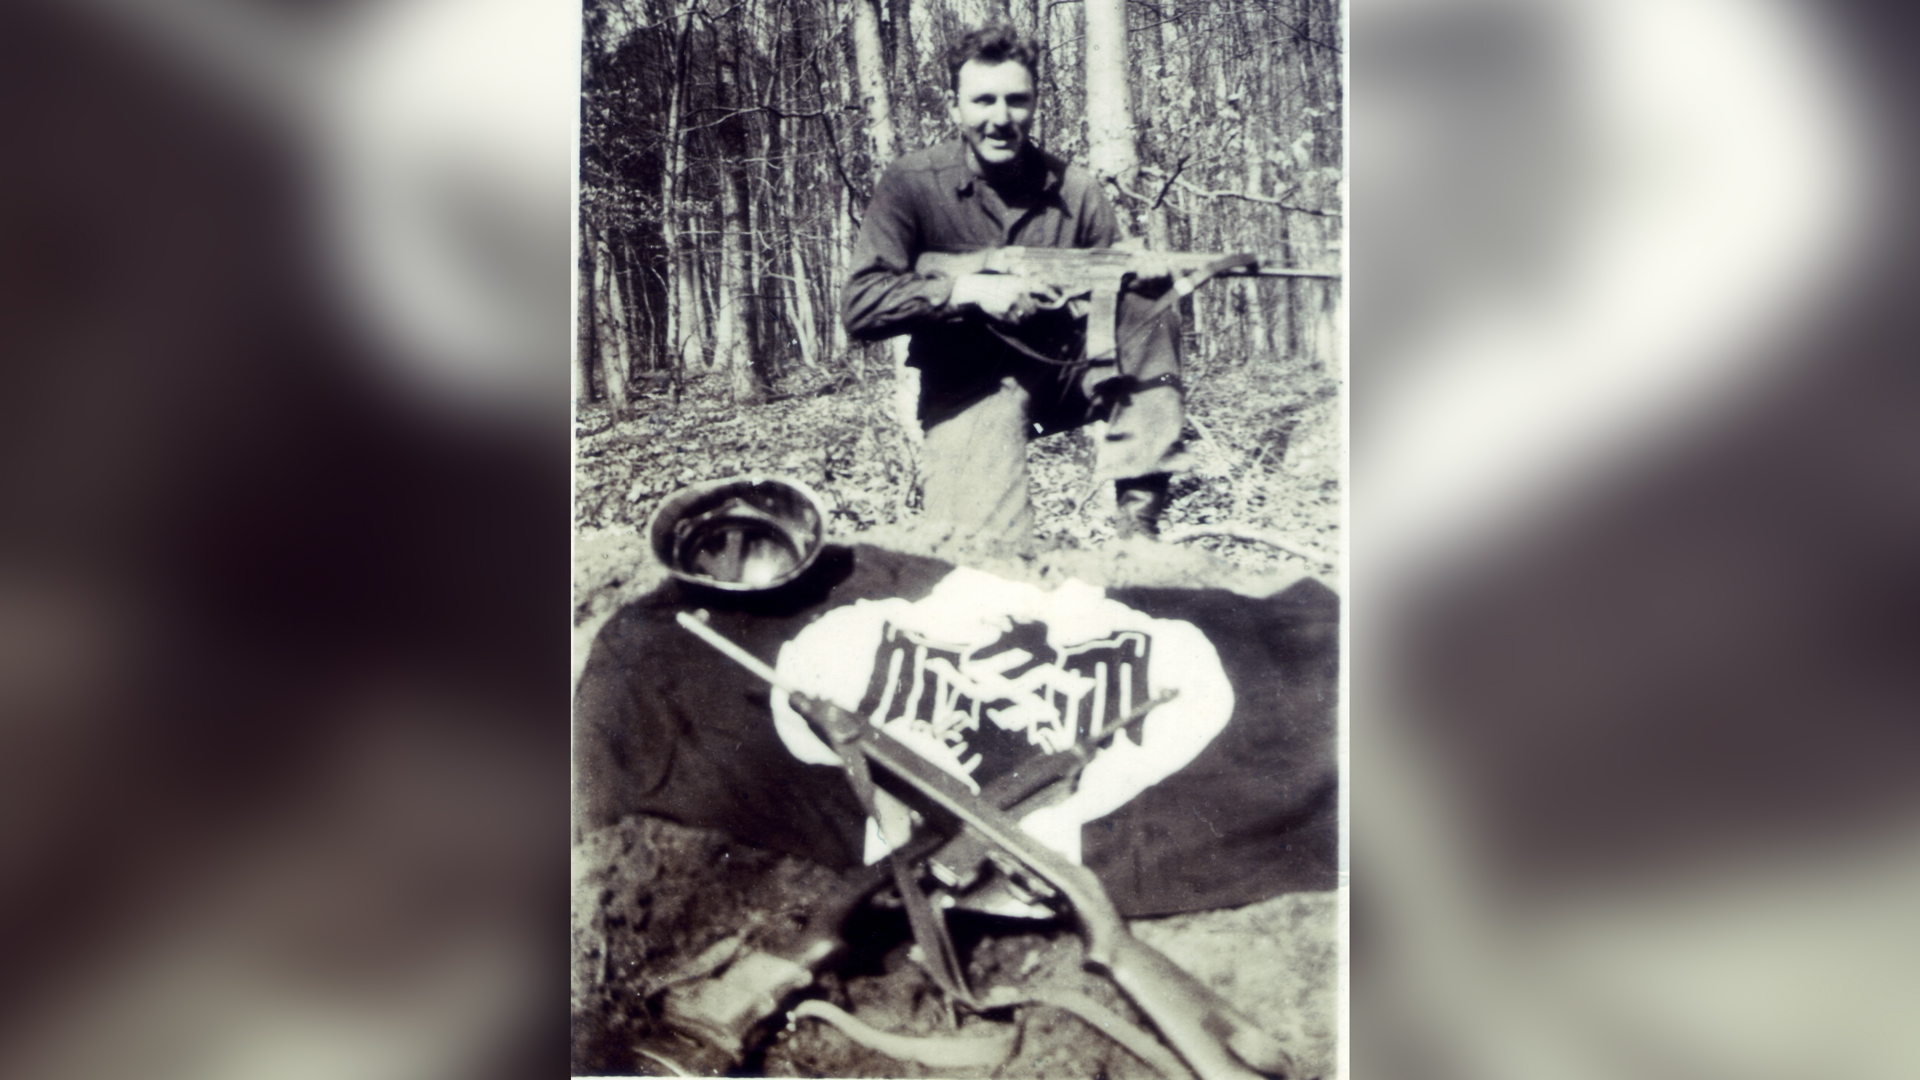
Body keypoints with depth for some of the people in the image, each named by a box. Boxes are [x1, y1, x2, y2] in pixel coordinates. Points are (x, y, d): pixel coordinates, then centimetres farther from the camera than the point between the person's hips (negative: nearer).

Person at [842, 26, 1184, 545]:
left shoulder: (1075, 189, 1)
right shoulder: (912, 184, -7)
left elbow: (1115, 297, 2)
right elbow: (858, 307, -15)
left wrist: (1150, 278, -22)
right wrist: (970, 290, -25)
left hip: (1068, 373, 4)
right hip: (968, 388, -4)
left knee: (1151, 316, -24)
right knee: (987, 549, -29)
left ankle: (1138, 523, -20)